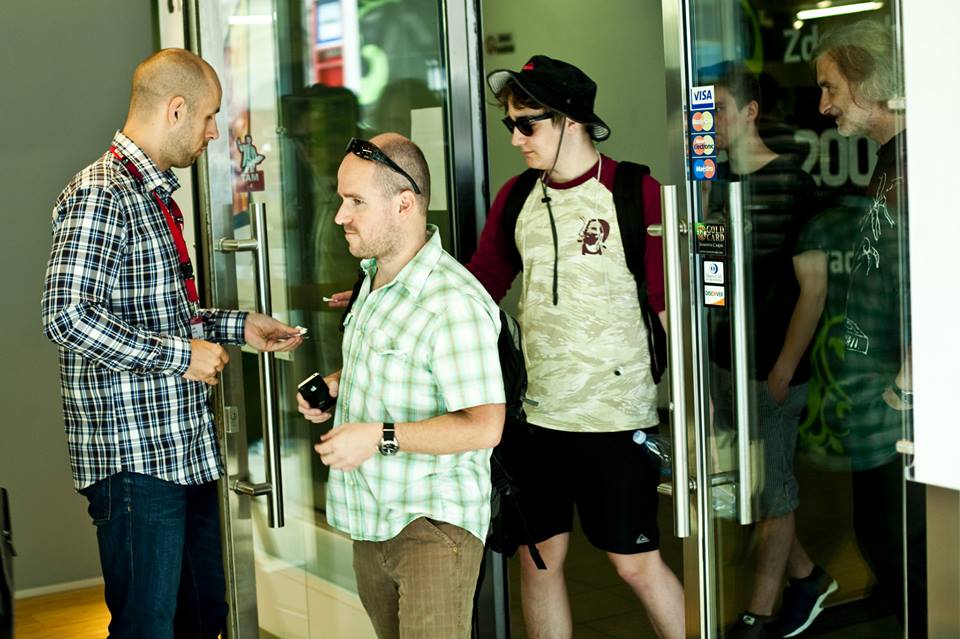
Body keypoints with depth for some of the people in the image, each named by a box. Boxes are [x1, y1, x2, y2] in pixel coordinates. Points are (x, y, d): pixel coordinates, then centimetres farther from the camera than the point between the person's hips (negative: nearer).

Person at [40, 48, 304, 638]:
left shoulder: (155, 193, 18)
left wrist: (236, 327, 15)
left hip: (187, 449, 10)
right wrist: (180, 355, -19)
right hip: (135, 457, -10)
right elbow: (68, 315, -25)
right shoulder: (101, 194, -14)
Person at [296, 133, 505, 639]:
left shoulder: (452, 303, -22)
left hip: (434, 521, -9)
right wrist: (339, 384, 8)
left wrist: (381, 437, -26)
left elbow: (484, 426, -25)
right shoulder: (375, 275, 10)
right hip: (371, 516, 9)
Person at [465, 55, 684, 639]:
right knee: (538, 557, 12)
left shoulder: (636, 193, -9)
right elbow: (478, 286, 13)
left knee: (637, 563, 2)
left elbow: (672, 303, -8)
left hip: (616, 415, -5)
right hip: (537, 413, 5)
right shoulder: (517, 197, 8)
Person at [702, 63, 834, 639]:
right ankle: (807, 577, 33)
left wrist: (785, 369, -15)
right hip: (724, 360, 7)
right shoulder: (722, 180, 9)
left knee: (771, 489, 4)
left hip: (771, 368, -7)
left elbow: (814, 286, -13)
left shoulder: (790, 184, -12)